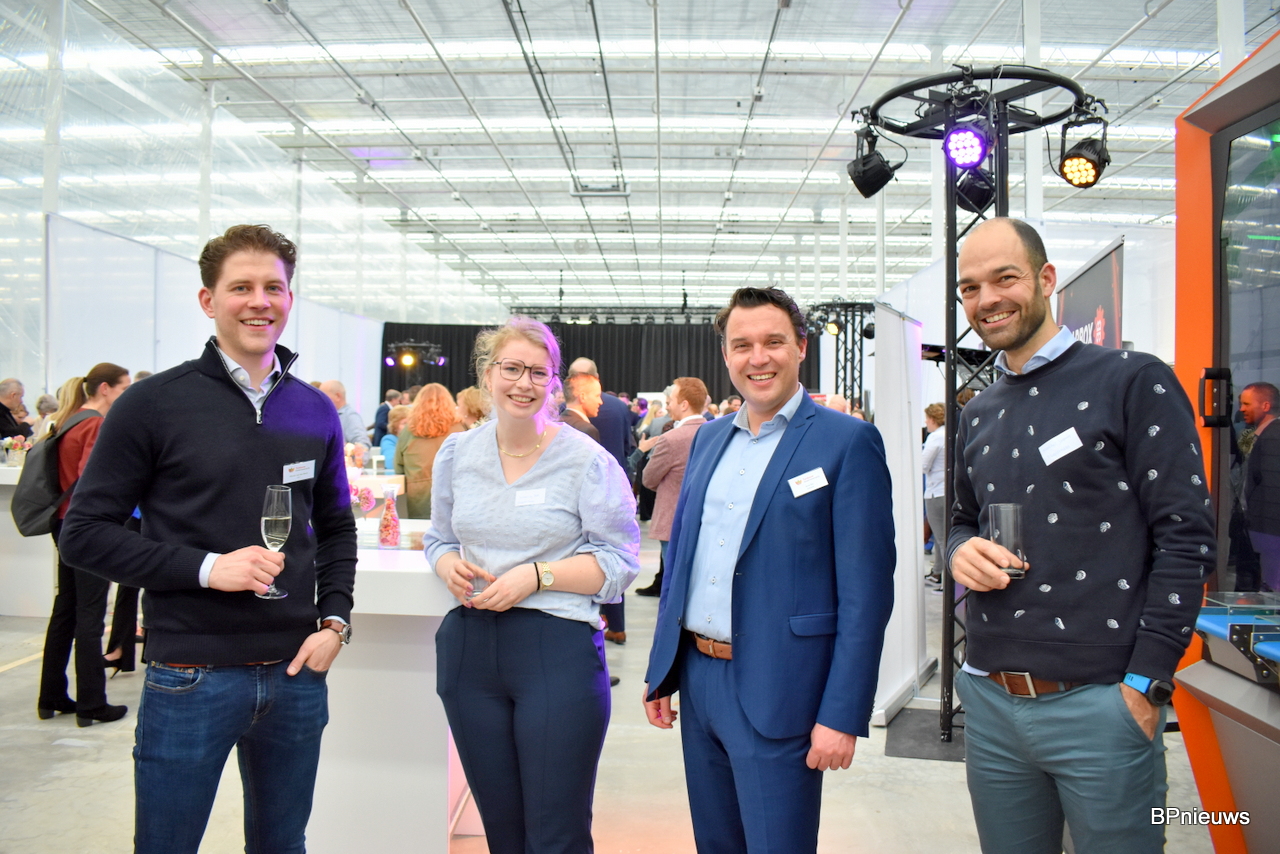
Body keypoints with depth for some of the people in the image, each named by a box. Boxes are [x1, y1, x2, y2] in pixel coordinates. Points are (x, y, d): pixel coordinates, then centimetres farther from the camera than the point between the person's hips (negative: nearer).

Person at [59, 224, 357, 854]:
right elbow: (84, 533, -6)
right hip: (192, 676, -4)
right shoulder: (154, 404, -6)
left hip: (296, 672, 4)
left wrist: (335, 620, 1)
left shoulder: (315, 411, 7)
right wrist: (206, 567, -18)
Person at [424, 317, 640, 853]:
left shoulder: (587, 461, -6)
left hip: (558, 648, -4)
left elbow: (619, 562, -5)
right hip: (469, 648, 5)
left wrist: (537, 576, -17)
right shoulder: (456, 453, 8)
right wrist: (449, 567, -5)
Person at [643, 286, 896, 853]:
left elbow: (867, 590, -12)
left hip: (777, 694, -6)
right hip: (697, 679, 6)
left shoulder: (847, 441, -9)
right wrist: (661, 672, 13)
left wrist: (842, 715, -16)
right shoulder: (708, 437, 10)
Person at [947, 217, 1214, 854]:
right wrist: (961, 551, -2)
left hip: (1098, 701, -5)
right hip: (990, 702, 6)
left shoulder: (1134, 383, -6)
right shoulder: (977, 416, 13)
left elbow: (1185, 537, -10)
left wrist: (1145, 686, -14)